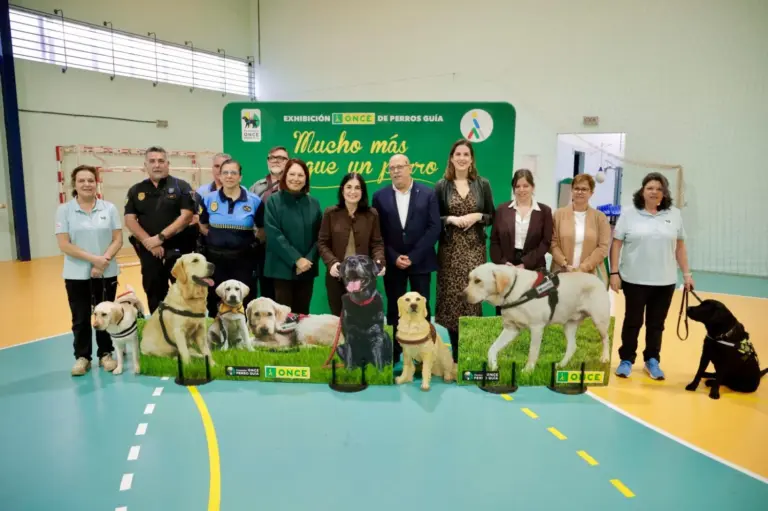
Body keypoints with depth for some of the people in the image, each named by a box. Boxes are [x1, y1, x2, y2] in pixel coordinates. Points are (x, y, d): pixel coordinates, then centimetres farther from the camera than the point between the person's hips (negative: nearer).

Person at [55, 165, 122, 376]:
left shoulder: (109, 208, 1)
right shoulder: (64, 210, -2)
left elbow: (118, 239, -1)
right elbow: (64, 244, -8)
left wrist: (104, 260, -15)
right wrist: (93, 259, -17)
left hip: (107, 273, 1)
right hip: (76, 274, -1)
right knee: (80, 318, 8)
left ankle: (105, 354, 22)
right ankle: (82, 357, 21)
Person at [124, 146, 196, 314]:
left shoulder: (181, 186, 0)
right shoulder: (136, 190, 10)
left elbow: (186, 216, -10)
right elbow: (130, 220, 3)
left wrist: (160, 237, -15)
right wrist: (148, 242, -11)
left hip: (178, 249, -3)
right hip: (149, 251, 3)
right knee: (154, 294, 12)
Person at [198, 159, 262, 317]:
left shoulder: (254, 201, -3)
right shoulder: (209, 199, 3)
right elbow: (202, 226, 14)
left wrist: (254, 242, -5)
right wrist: (215, 238, 2)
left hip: (242, 258, -2)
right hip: (215, 258, 2)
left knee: (243, 303, 6)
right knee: (214, 301, 12)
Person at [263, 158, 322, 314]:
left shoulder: (314, 203, 8)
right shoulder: (273, 201, -3)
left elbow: (318, 236, 5)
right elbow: (274, 235, -11)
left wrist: (309, 259, -10)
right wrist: (296, 259, -16)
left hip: (307, 269, 3)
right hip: (282, 268, -3)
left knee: (302, 313, 10)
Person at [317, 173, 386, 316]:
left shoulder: (372, 214, 3)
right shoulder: (330, 213, 0)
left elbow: (377, 243, 4)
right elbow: (322, 243, 1)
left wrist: (380, 261, -16)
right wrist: (331, 263, -17)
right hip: (337, 276, 0)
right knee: (338, 317, 8)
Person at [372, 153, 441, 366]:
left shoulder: (428, 193, 1)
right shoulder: (380, 196, 4)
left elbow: (434, 228, -6)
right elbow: (378, 232, 2)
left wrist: (413, 256, -13)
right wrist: (394, 258, -10)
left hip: (420, 261, -1)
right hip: (392, 263, 1)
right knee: (394, 310, 7)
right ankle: (393, 356, 17)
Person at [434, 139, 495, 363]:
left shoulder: (483, 184, 6)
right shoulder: (441, 186, 3)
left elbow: (492, 216, 9)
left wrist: (478, 216, -10)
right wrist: (451, 219, -13)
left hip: (474, 249, 1)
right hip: (450, 250, 0)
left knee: (472, 296, -2)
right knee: (452, 298, 1)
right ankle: (456, 353, 16)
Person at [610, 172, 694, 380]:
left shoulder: (674, 214, 5)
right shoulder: (629, 212, -3)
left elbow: (680, 246, 9)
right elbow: (616, 244, -4)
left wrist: (687, 273, 7)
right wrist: (614, 272, -8)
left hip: (665, 281, 2)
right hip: (634, 279, -2)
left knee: (656, 324, 11)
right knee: (633, 322, 8)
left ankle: (652, 361, 26)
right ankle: (626, 360, 21)